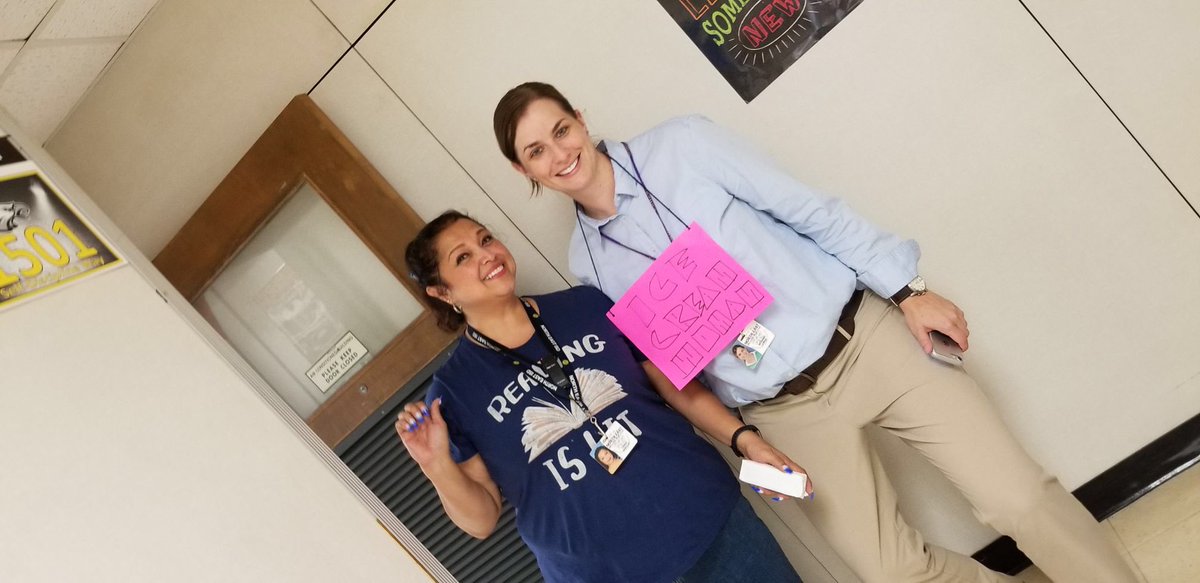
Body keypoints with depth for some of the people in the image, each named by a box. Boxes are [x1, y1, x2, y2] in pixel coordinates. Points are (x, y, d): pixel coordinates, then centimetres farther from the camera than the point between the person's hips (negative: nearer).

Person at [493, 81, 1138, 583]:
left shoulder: (680, 144, -5)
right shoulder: (587, 265, 1)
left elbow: (810, 210, -3)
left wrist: (905, 290, -4)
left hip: (860, 336, -1)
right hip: (780, 413, 1)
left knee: (1019, 499, -2)